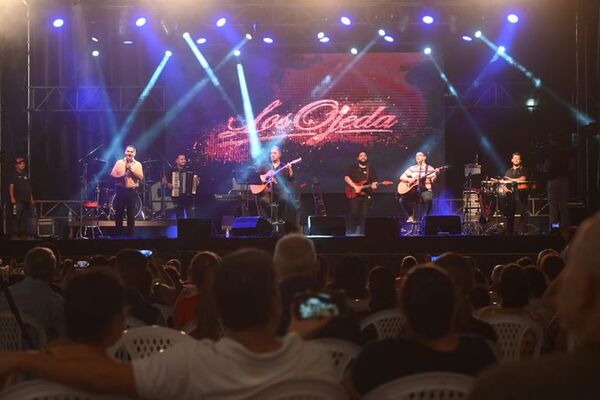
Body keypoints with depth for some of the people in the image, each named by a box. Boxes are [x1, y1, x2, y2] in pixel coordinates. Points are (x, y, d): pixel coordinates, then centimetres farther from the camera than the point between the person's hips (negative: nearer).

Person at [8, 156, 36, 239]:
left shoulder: (26, 175, 20)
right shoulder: (14, 175, 0)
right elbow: (11, 186, -8)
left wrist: (31, 198, 17)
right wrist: (12, 198, -18)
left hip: (27, 200, 7)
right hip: (18, 200, -7)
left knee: (25, 218, 7)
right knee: (16, 217, -10)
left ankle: (23, 234, 11)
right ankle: (15, 234, -10)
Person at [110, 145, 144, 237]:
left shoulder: (137, 164, 4)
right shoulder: (119, 163, 6)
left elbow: (141, 177, -8)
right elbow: (112, 174, 0)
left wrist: (131, 169, -15)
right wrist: (121, 176, -17)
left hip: (132, 191, -1)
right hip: (120, 190, 1)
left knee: (131, 213, 2)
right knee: (118, 212, 3)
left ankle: (130, 234, 9)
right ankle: (118, 233, 12)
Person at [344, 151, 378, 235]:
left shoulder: (371, 170, 15)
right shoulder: (353, 168, 9)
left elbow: (374, 181, 12)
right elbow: (346, 178, -2)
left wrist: (374, 185, -14)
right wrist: (355, 187, -13)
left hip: (366, 195, 2)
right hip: (354, 194, -2)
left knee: (363, 215, -3)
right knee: (353, 213, -13)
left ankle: (361, 233, 2)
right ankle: (351, 233, -7)